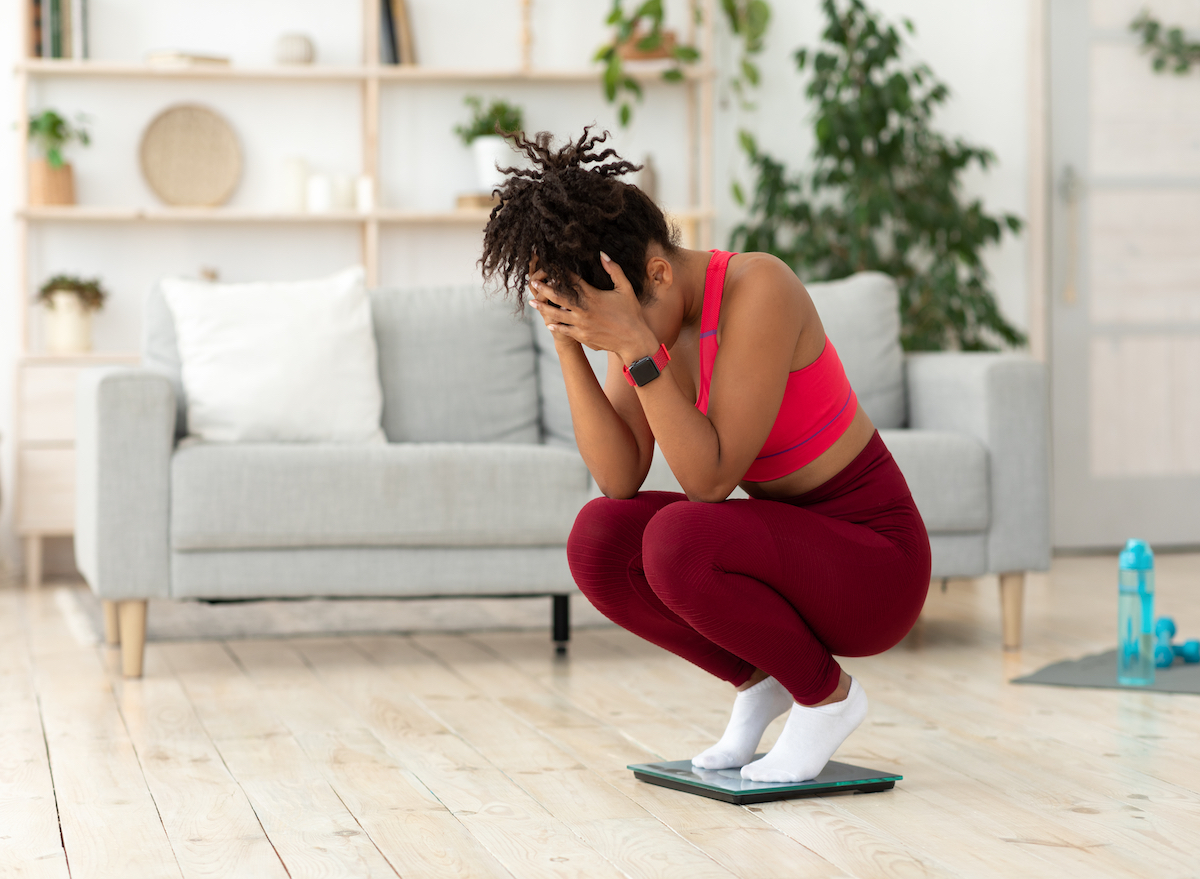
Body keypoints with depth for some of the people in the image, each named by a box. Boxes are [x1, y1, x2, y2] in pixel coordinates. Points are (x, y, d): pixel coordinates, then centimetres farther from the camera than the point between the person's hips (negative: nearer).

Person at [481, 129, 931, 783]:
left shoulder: (758, 289, -26)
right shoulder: (642, 314, -3)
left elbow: (710, 479, -29)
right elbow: (620, 480, -11)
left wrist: (635, 346, -35)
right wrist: (568, 345, -21)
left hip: (873, 563, -7)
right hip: (785, 546, 7)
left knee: (677, 541, -31)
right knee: (596, 540, -14)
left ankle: (826, 693, -5)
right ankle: (758, 680, 7)